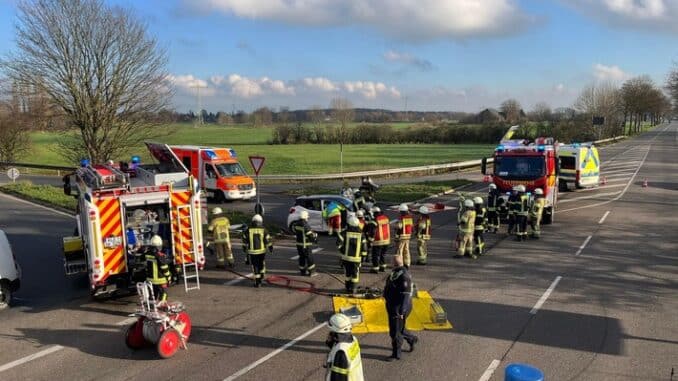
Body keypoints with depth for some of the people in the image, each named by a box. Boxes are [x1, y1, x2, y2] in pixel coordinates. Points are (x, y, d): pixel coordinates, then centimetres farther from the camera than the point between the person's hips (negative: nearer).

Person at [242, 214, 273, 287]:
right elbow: (268, 240, -2)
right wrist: (270, 248, 11)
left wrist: (244, 248, 19)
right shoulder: (264, 230, -5)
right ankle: (261, 277, 34)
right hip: (262, 251, 1)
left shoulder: (248, 230, -4)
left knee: (255, 266, 4)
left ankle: (257, 282, 0)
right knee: (262, 264, 22)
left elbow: (245, 240, 5)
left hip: (252, 252, -1)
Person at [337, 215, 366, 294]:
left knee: (348, 273, 15)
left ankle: (348, 287, 23)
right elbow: (364, 247, 0)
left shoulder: (345, 233, -4)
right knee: (355, 274, 7)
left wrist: (342, 250, 11)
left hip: (346, 257, 1)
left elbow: (339, 243, -7)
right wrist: (363, 255, 12)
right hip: (356, 258, -1)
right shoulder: (361, 234, -1)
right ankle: (353, 288, 3)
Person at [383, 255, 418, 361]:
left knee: (395, 332, 4)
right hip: (392, 306, 9)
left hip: (399, 307, -9)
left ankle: (396, 354, 18)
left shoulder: (404, 276, -25)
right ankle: (412, 339, 44)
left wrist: (401, 312, -27)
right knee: (398, 329, 23)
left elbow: (406, 295, -26)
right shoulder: (395, 272, 4)